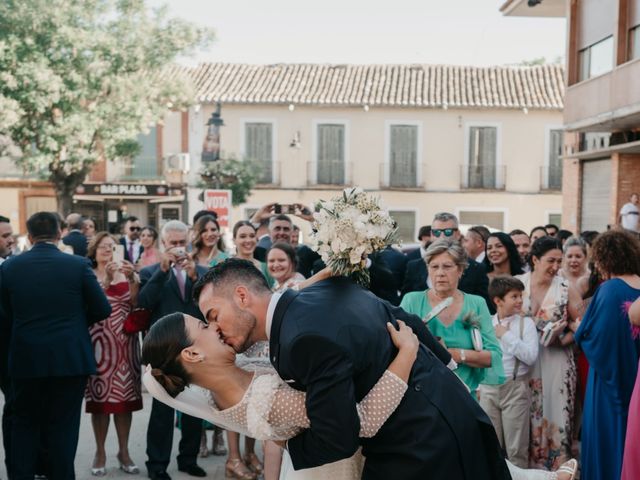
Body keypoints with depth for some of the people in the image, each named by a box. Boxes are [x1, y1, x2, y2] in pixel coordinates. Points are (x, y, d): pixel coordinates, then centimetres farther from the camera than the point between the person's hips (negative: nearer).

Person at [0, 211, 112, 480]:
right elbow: (102, 310, -3)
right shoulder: (78, 265, -8)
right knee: (63, 425, 8)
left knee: (25, 423, 16)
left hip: (26, 358, 2)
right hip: (70, 358, -1)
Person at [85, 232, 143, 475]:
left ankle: (124, 451, 13)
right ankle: (100, 452, 9)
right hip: (100, 340, -2)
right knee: (100, 395, -2)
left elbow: (136, 305, -3)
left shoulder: (127, 273, 8)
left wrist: (132, 279, -14)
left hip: (125, 339, 2)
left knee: (125, 395, 4)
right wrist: (106, 280, -20)